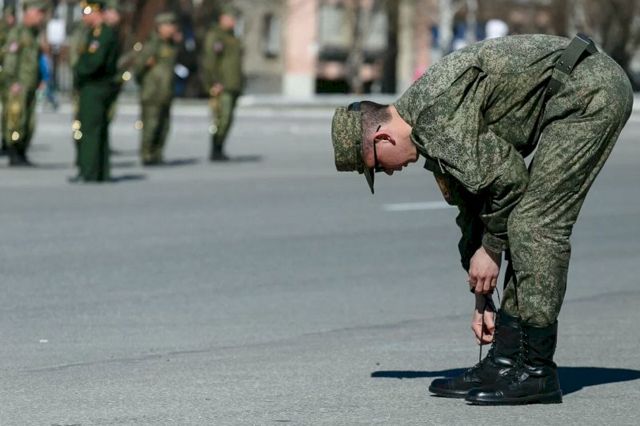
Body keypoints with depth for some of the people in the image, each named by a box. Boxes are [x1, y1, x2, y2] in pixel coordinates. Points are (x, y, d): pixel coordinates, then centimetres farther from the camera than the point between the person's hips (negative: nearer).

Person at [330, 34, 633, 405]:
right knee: (524, 224, 10)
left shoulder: (432, 114, -17)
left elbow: (505, 175, -18)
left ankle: (536, 370, -7)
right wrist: (483, 296, 24)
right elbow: (472, 209, 23)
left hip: (590, 92, -10)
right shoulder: (434, 133, 14)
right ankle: (507, 359, 11)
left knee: (536, 224, -11)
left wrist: (490, 249, -3)